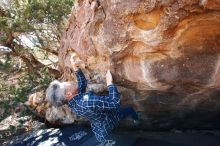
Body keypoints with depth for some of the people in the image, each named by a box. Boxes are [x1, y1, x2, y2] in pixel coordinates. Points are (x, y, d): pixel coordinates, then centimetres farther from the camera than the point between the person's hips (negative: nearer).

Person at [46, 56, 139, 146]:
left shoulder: (72, 103, -16)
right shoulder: (87, 102, -47)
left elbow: (83, 83, 0)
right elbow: (115, 102, -44)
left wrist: (75, 67, -7)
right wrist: (109, 82, -35)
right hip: (110, 122, -5)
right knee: (129, 110, 27)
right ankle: (136, 120, 58)